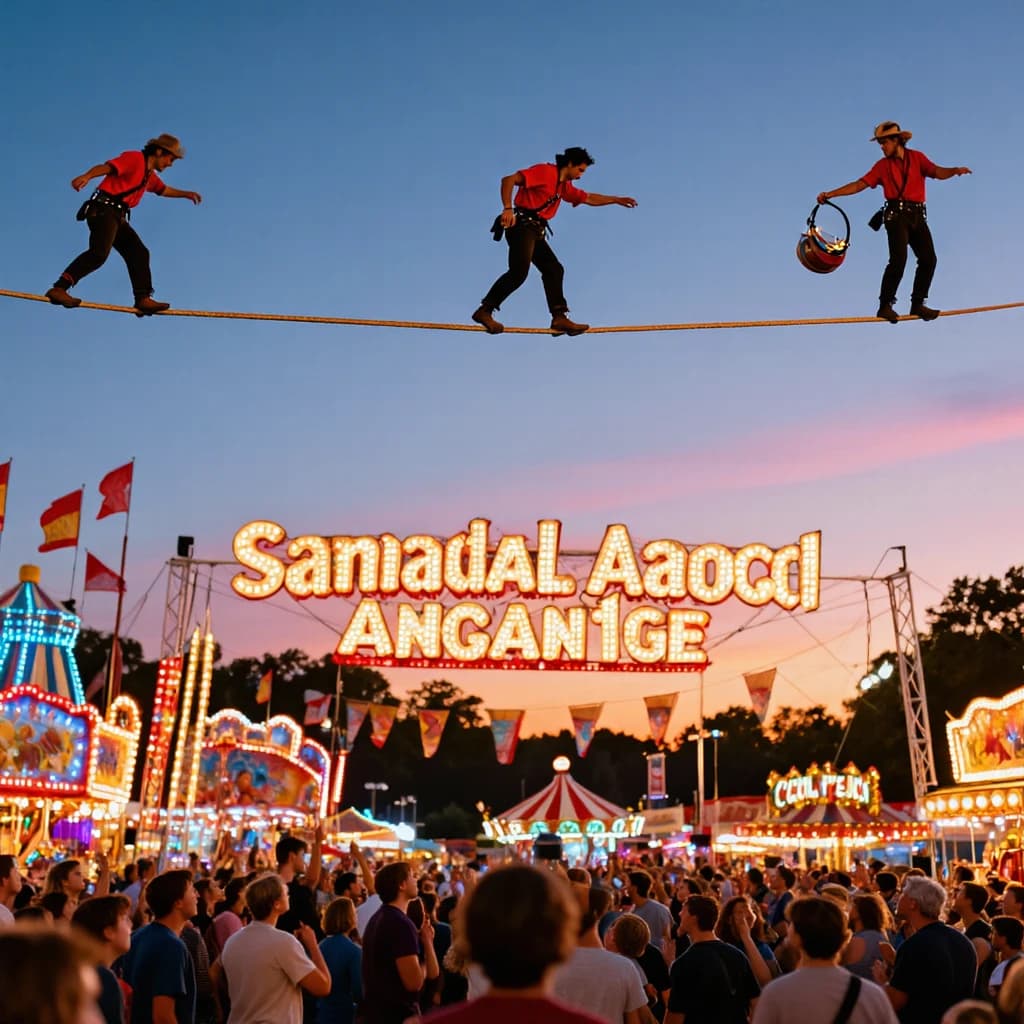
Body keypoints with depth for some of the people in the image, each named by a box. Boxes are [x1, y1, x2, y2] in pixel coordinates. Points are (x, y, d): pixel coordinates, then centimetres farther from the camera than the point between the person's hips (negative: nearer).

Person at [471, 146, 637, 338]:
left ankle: (559, 318, -1)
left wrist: (617, 200, 31)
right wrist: (507, 208, -26)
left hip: (537, 232, 10)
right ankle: (485, 311, -18)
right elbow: (508, 180, -14)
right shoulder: (545, 171, -6)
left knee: (554, 270, 3)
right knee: (519, 271, -21)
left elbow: (589, 198, 35)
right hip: (522, 225, -10)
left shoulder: (564, 186, 23)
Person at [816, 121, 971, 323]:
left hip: (917, 216, 3)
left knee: (928, 259, -3)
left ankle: (917, 304, 8)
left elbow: (937, 172, -3)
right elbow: (860, 184, 5)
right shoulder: (883, 165, 9)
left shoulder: (917, 157, 11)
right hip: (897, 215, -3)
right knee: (898, 259, -17)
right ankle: (885, 306, -12)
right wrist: (830, 194, -4)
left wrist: (955, 170, -25)